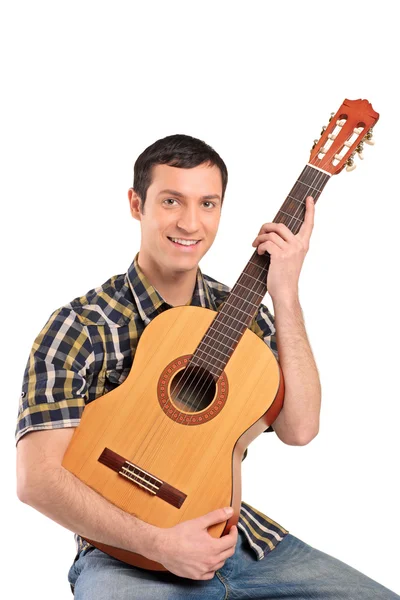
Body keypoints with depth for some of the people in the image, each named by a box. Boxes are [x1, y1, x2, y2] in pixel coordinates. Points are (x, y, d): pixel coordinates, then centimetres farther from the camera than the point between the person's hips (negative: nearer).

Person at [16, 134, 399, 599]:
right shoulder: (79, 328, -10)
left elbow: (298, 429, -7)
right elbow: (36, 478, -17)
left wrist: (285, 295, -11)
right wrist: (158, 543, -25)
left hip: (237, 536, 5)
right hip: (127, 553, -4)